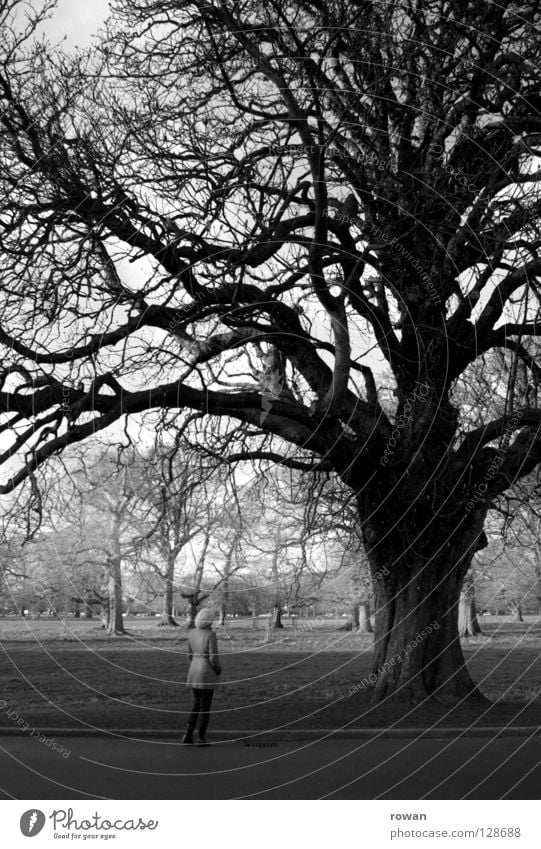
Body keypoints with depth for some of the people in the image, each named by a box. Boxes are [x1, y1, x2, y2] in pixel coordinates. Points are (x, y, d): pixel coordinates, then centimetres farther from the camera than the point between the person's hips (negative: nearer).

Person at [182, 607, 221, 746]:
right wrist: (218, 670, 1)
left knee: (197, 704, 19)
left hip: (194, 672, 6)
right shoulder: (211, 635, -19)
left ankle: (188, 734, 12)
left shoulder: (192, 633, 2)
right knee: (205, 706, 6)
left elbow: (190, 654, 10)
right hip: (208, 674, -6)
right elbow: (214, 658, -18)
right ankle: (202, 738, 11)